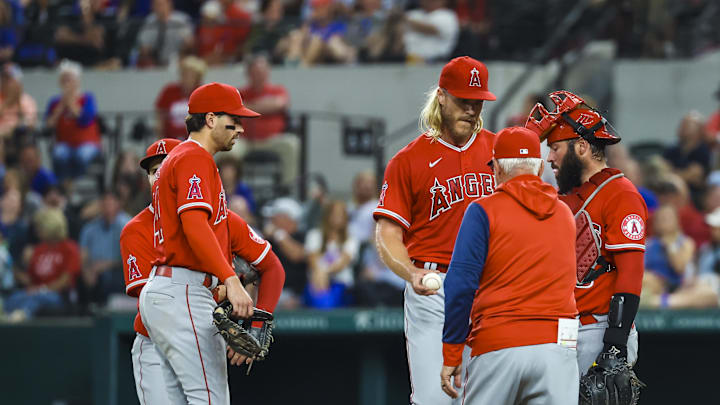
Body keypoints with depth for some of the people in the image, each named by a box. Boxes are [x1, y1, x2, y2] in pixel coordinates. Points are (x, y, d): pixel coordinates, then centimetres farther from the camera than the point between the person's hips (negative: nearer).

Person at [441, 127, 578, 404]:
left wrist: (451, 354, -3)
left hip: (497, 348, -3)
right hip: (556, 346, 3)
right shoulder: (565, 214, 14)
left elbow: (460, 286, -6)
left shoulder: (484, 210, 1)